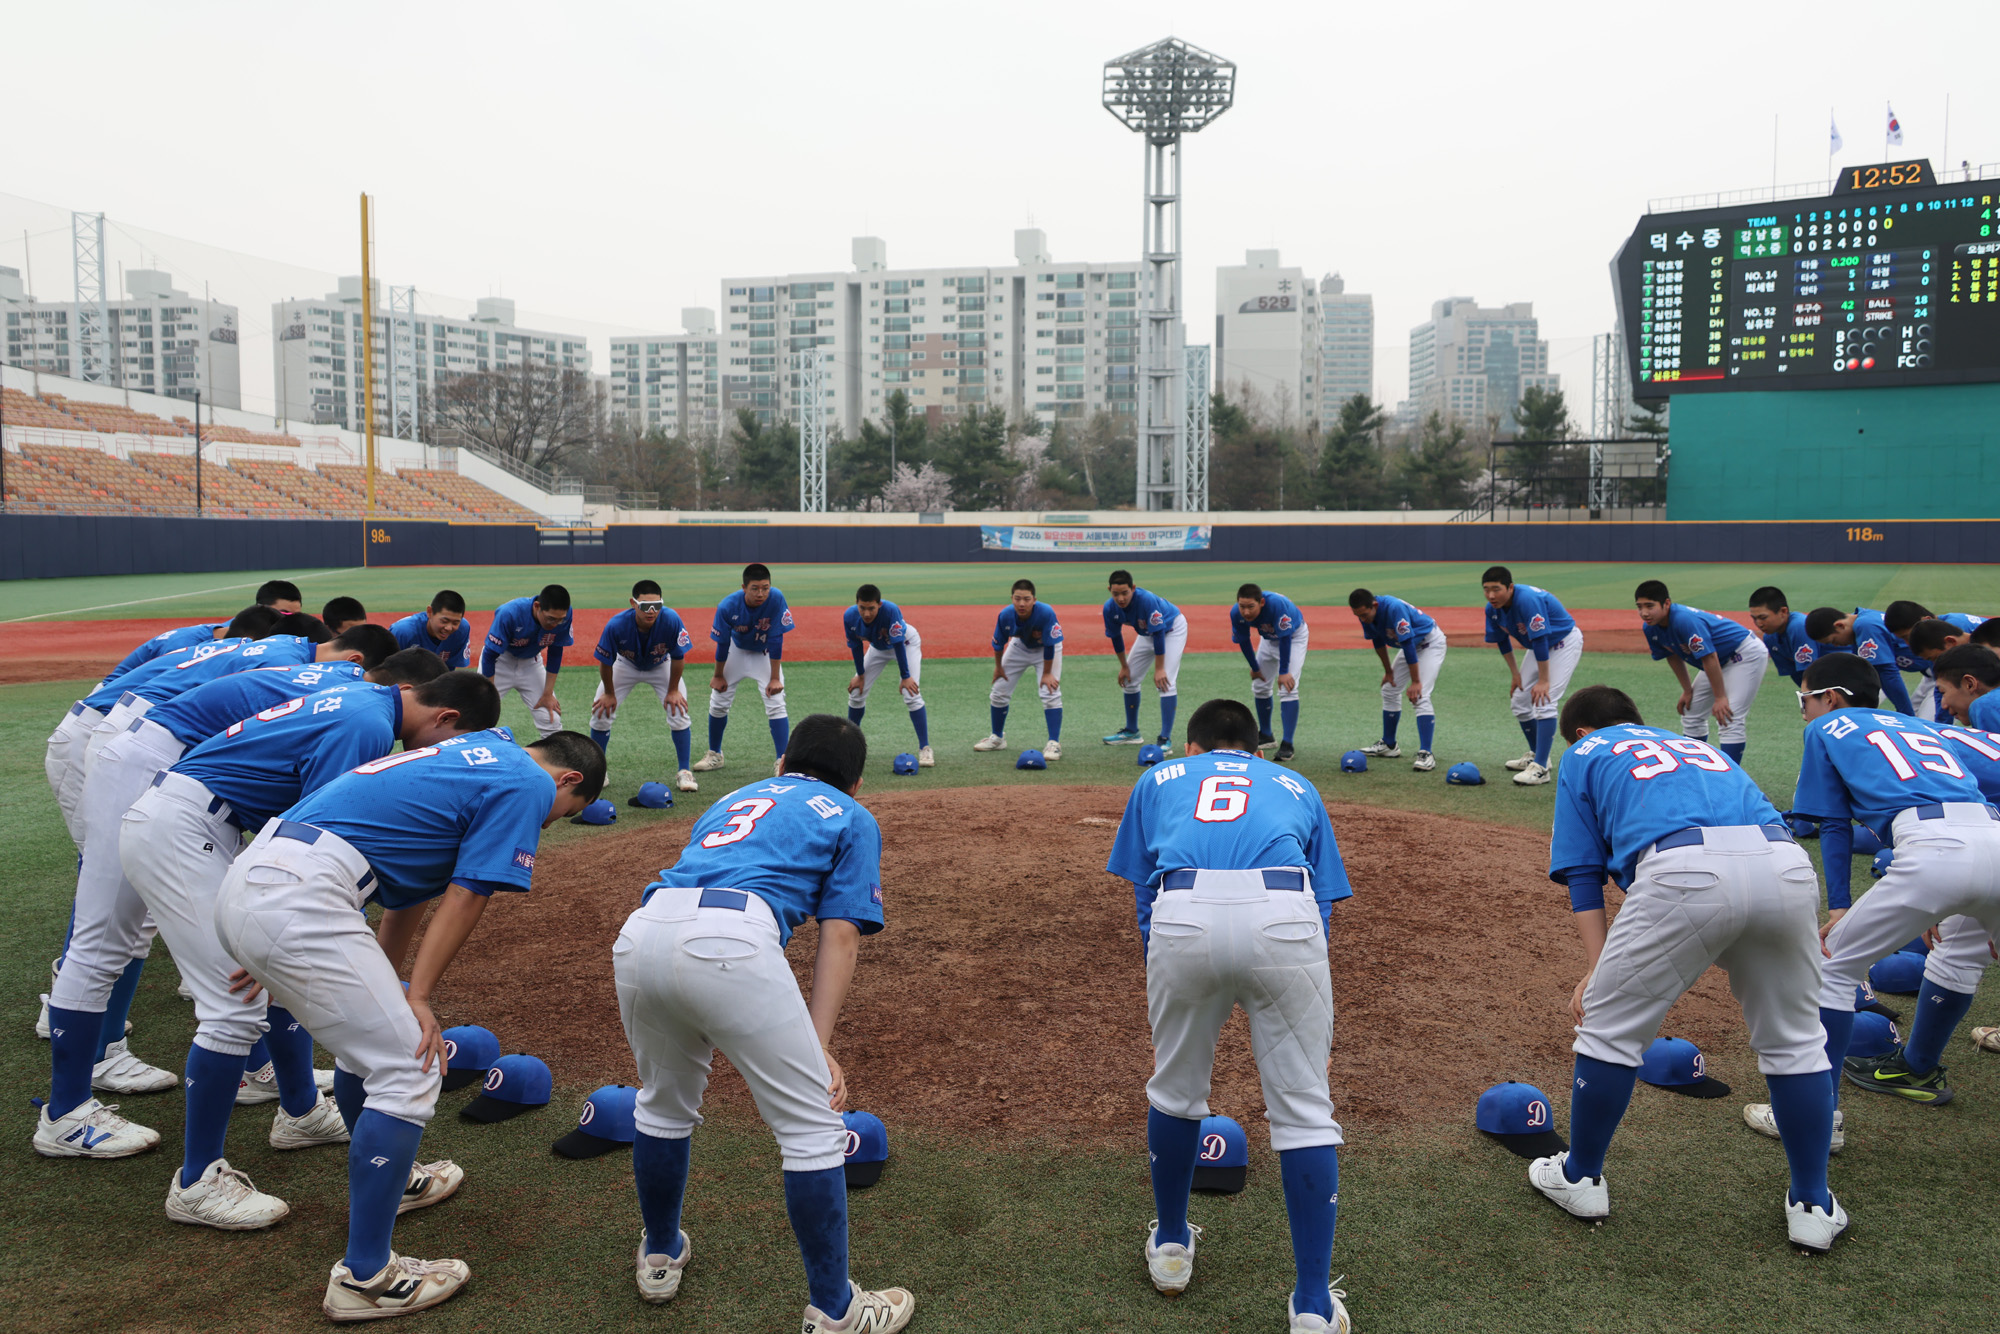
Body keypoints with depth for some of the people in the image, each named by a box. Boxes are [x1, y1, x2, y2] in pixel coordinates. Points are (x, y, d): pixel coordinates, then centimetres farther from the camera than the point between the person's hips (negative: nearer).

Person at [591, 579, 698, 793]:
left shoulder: (671, 620, -37)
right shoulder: (616, 625, -37)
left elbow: (677, 657, -20)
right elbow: (605, 661, -20)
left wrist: (673, 690, -13)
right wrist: (609, 693, -9)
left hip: (661, 666, 0)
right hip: (625, 665, 0)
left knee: (678, 711, -13)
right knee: (601, 712, -4)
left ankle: (683, 772, 1)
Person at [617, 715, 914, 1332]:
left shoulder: (731, 800, 38)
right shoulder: (851, 817, 23)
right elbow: (840, 935, 10)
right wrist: (818, 1047, 5)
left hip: (638, 932, 6)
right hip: (729, 940, -6)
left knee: (664, 1101, 30)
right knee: (812, 1127, 7)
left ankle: (660, 1256, 47)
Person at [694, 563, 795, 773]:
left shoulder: (777, 599, -32)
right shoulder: (727, 607, -30)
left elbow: (775, 641, -25)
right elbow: (722, 644, -15)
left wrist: (775, 678, -23)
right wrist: (718, 675, -4)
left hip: (765, 653, -1)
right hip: (737, 651, 1)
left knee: (775, 705, -15)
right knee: (718, 703, 6)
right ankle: (714, 755, 27)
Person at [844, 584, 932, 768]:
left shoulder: (891, 610, -40)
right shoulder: (849, 617, -27)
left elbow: (898, 644, -33)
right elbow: (855, 646, -11)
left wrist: (905, 676, -29)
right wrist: (860, 675, -3)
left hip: (906, 644, -5)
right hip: (878, 648, 5)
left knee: (911, 695, -19)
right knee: (856, 692, 4)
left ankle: (925, 748, -11)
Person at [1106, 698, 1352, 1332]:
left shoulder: (1158, 780, 33)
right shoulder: (1296, 787, 34)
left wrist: (1172, 1012, 31)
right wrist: (1313, 1032, 34)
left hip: (1184, 919, 0)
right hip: (1283, 917, 0)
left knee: (1174, 1085, 21)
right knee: (1303, 1107, 11)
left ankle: (1171, 1246, 40)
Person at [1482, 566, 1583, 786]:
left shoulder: (1527, 600, -35)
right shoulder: (1493, 609, -11)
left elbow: (1540, 640, -33)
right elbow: (1503, 641, 5)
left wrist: (1544, 680, -30)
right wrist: (1515, 673, 5)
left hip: (1565, 642, -8)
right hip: (1541, 646, 9)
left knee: (1544, 701, -20)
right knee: (1519, 700, 10)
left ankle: (1540, 768, -22)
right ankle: (1536, 754, 29)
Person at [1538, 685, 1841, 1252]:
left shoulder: (1584, 754, 27)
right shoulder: (1696, 743, 41)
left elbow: (1584, 874, 18)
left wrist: (1597, 968, 13)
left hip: (1686, 868, -5)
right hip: (1787, 864, 5)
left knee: (1610, 1027, 12)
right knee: (1793, 1039, 22)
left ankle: (1581, 1176, 25)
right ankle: (1813, 1205, 31)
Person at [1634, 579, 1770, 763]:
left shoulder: (1685, 620, -34)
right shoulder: (1652, 628, -9)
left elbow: (1709, 658, -31)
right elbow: (1674, 657, 7)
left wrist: (1720, 697, -26)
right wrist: (1687, 690, 9)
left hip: (1747, 654, -9)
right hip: (1721, 662, 9)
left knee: (1731, 719, -19)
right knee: (1691, 715, 13)